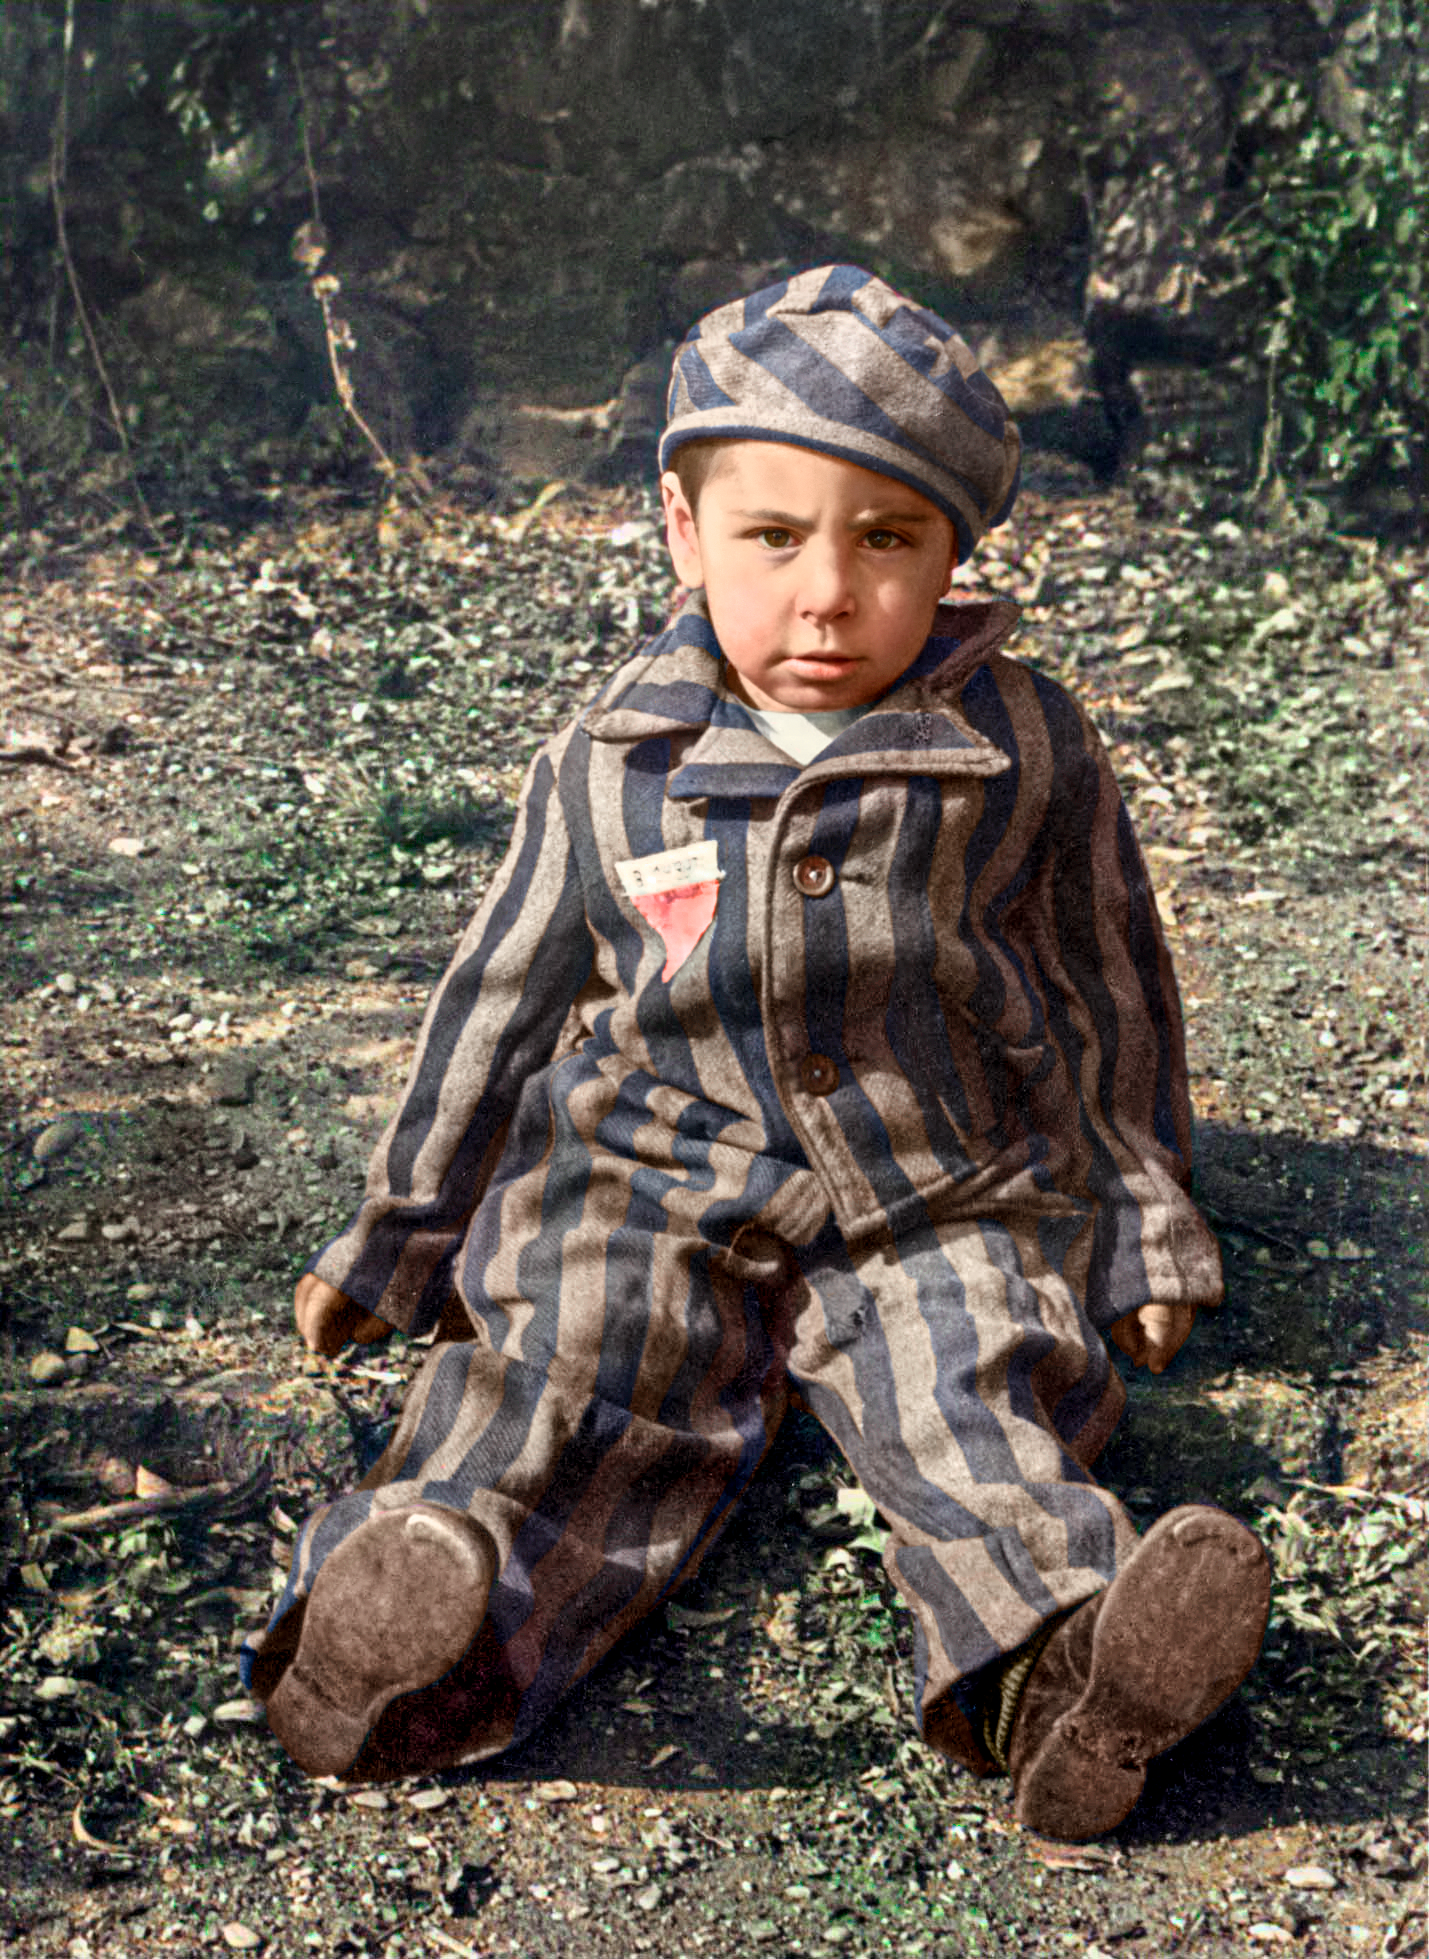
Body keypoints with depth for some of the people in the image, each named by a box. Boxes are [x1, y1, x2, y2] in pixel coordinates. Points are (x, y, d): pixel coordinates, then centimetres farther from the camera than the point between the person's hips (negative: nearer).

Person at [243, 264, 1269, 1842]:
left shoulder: (1024, 749, -2)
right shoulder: (615, 760, 0)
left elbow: (1112, 996, 10)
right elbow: (505, 992, 11)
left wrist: (1148, 1224, 13)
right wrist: (397, 1235, 15)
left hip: (941, 1206, 0)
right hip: (653, 1175, 1)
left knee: (978, 1401, -26)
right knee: (573, 1371, -25)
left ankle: (1063, 1670, -49)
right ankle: (411, 1628, -47)